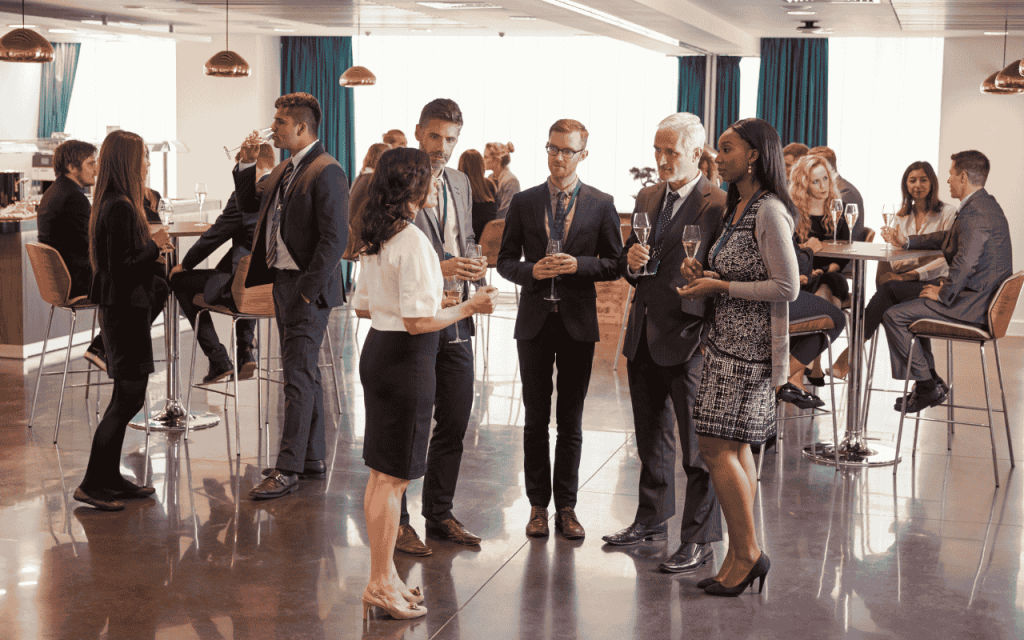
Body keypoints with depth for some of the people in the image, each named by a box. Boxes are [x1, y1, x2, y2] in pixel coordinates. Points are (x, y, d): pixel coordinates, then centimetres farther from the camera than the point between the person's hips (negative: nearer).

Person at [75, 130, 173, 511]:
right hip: (125, 311, -10)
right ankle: (93, 484, 1)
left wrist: (152, 246, 10)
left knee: (126, 398, 14)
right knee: (129, 398, -5)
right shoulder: (121, 208, -19)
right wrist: (154, 245, -13)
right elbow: (122, 269, -23)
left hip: (122, 310, 10)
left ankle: (110, 479, 21)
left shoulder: (114, 205, 12)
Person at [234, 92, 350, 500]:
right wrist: (247, 164, 7)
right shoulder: (285, 169, 14)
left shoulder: (326, 172, -15)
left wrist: (308, 291, -20)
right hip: (283, 282, 10)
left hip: (307, 287, -10)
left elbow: (334, 239, -20)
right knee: (303, 372, 14)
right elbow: (248, 204, 23)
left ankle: (288, 470, -5)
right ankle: (313, 458, 23)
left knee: (298, 376, -8)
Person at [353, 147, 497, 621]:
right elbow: (418, 322, -21)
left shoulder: (378, 238, 9)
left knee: (381, 474, 16)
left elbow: (362, 306, 15)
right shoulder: (414, 241, -19)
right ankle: (381, 585, 8)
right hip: (406, 360, -10)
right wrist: (470, 307, -12)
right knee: (393, 478, 0)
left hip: (377, 351, 10)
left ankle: (383, 576, 27)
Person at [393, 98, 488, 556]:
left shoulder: (460, 183, 14)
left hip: (456, 319, 7)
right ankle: (396, 521, 13)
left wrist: (473, 266, 0)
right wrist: (437, 268, -22)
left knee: (455, 422, 11)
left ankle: (440, 514, 24)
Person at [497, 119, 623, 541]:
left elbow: (615, 264, 2)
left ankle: (566, 507, 15)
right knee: (536, 420, 6)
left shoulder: (601, 205, 2)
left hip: (578, 321, -1)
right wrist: (531, 271, -12)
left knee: (571, 422, 6)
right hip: (535, 320, 1)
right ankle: (538, 505, 16)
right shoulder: (523, 202, 6)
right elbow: (505, 260, 8)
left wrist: (578, 264, -15)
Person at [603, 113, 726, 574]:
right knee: (651, 437, 19)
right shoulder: (648, 198, 13)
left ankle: (699, 539, 9)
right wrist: (631, 262, -2)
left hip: (688, 336, -7)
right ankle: (652, 519, 34)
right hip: (644, 334, 7)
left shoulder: (719, 206, -11)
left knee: (697, 445, 0)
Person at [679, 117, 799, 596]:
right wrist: (704, 275, 6)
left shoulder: (769, 211, -15)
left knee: (716, 447, -9)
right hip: (728, 341, 10)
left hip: (750, 346, -9)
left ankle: (747, 552, 3)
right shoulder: (738, 208, 14)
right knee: (736, 450, 10)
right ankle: (740, 558, 16)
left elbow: (786, 287, -18)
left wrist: (721, 286, -15)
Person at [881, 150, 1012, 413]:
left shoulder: (973, 214, -22)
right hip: (982, 295, 11)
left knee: (894, 316, -11)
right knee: (912, 305, 27)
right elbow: (949, 238, 27)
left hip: (973, 303, -11)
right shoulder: (986, 204, 13)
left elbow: (965, 263, -31)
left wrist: (942, 294, -17)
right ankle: (929, 379, 25)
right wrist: (908, 241, 26)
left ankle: (927, 385, -2)